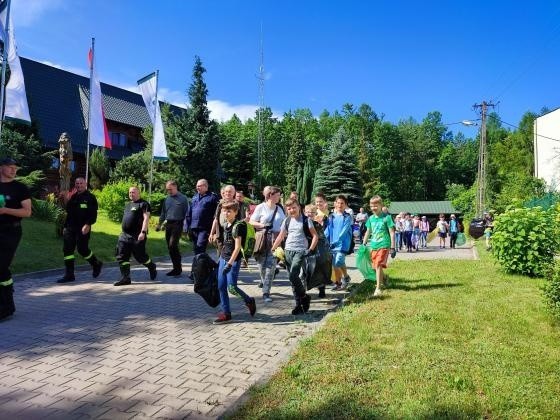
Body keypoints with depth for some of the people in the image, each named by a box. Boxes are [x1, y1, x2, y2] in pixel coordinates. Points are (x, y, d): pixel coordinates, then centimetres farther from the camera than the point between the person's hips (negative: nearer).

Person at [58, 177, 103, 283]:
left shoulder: (90, 198, -4)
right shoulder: (73, 197, 16)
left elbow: (93, 214, -11)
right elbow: (68, 212, 22)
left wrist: (88, 225, -23)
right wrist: (66, 227, 18)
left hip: (83, 229, -7)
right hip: (70, 228, 7)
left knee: (82, 249, -5)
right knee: (67, 249, 1)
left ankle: (96, 264, 22)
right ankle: (69, 274, 6)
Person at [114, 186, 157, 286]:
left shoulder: (143, 204, -6)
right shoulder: (127, 205, 20)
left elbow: (146, 218, -15)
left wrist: (143, 232, -24)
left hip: (137, 236, -8)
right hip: (124, 235, 8)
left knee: (140, 256, 0)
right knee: (121, 257, 2)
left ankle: (152, 268, 27)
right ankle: (125, 278, 7)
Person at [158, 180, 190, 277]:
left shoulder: (183, 198, -2)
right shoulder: (167, 199, 14)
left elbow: (186, 214, -4)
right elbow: (163, 213, 22)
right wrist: (160, 224, 15)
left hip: (177, 224, -6)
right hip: (168, 224, 6)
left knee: (173, 245, -15)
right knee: (170, 247, 7)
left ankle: (177, 268, -5)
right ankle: (176, 268, 17)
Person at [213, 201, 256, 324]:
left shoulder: (238, 226, -14)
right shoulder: (225, 225, 10)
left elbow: (237, 247, -18)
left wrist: (230, 263, -22)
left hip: (234, 260, -8)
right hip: (223, 258, 8)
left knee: (231, 287, -9)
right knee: (221, 287, 5)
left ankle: (249, 301, 16)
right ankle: (226, 313, 14)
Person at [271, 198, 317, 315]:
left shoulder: (306, 220, -1)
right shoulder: (287, 221, 11)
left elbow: (315, 236, -1)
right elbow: (280, 237, 18)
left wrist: (310, 250, -12)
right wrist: (272, 250, 14)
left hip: (300, 252, -5)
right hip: (288, 251, 5)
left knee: (293, 276, -18)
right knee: (293, 278, 6)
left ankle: (304, 296, 3)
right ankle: (299, 304, 15)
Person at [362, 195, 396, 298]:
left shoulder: (386, 217, -7)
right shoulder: (371, 218, 8)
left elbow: (392, 233, -6)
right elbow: (368, 232, 19)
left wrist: (392, 248, -9)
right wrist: (363, 245, 19)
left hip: (384, 245, -6)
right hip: (373, 245, 6)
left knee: (378, 265, -16)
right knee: (376, 266, 14)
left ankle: (378, 288, -11)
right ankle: (384, 279, 43)